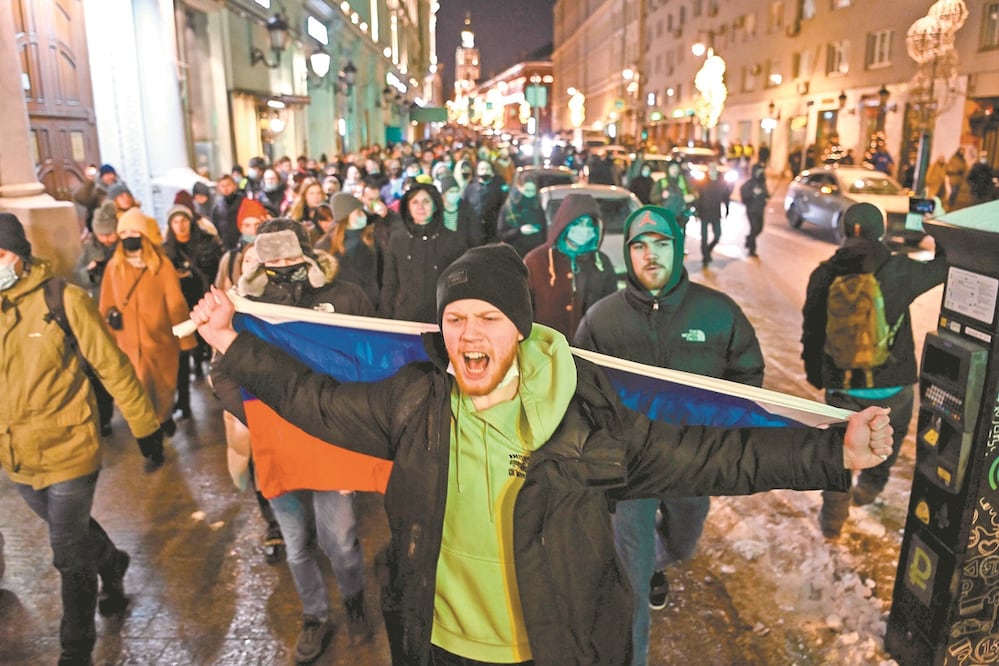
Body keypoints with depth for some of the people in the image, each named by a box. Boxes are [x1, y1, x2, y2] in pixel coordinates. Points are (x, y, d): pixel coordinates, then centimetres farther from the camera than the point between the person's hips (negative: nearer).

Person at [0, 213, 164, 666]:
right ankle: (112, 565, 55)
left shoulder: (63, 300, -16)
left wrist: (145, 427, -8)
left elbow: (112, 367, -11)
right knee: (72, 531, 25)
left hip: (66, 450, -5)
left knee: (69, 555, 6)